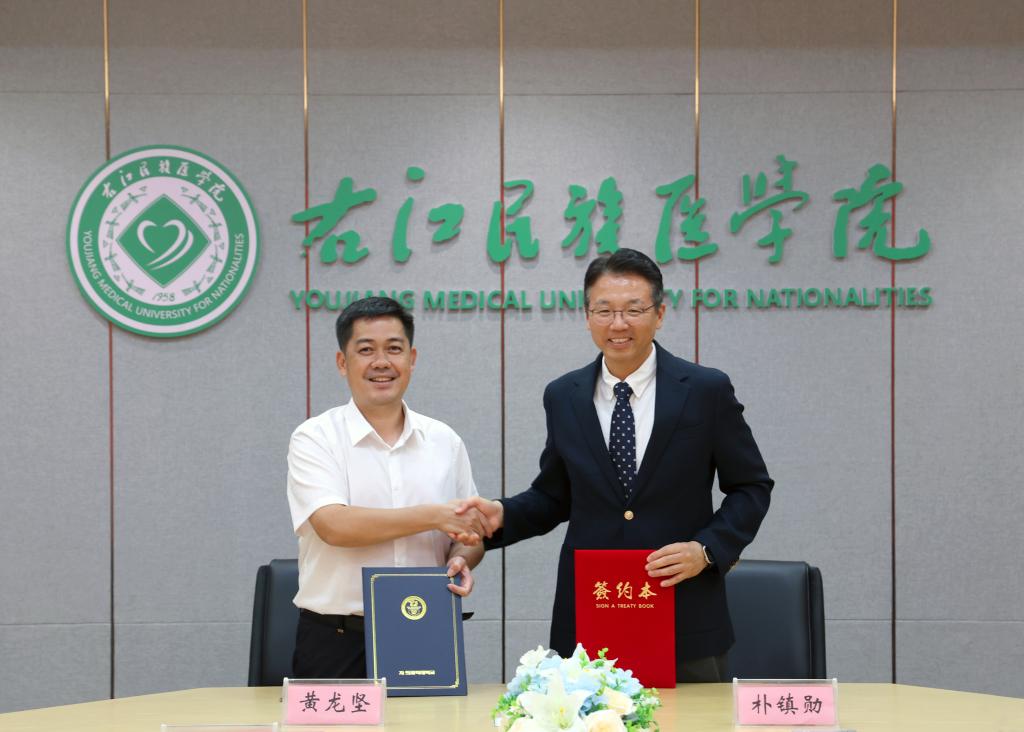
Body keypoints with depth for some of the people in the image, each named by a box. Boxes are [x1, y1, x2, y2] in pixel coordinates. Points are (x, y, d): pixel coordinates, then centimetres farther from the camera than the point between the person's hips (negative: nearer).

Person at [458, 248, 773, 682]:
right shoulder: (563, 397, 6)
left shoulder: (707, 390, -2)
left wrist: (707, 549, -11)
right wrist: (502, 515, -4)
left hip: (685, 623, -2)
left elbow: (752, 487, 4)